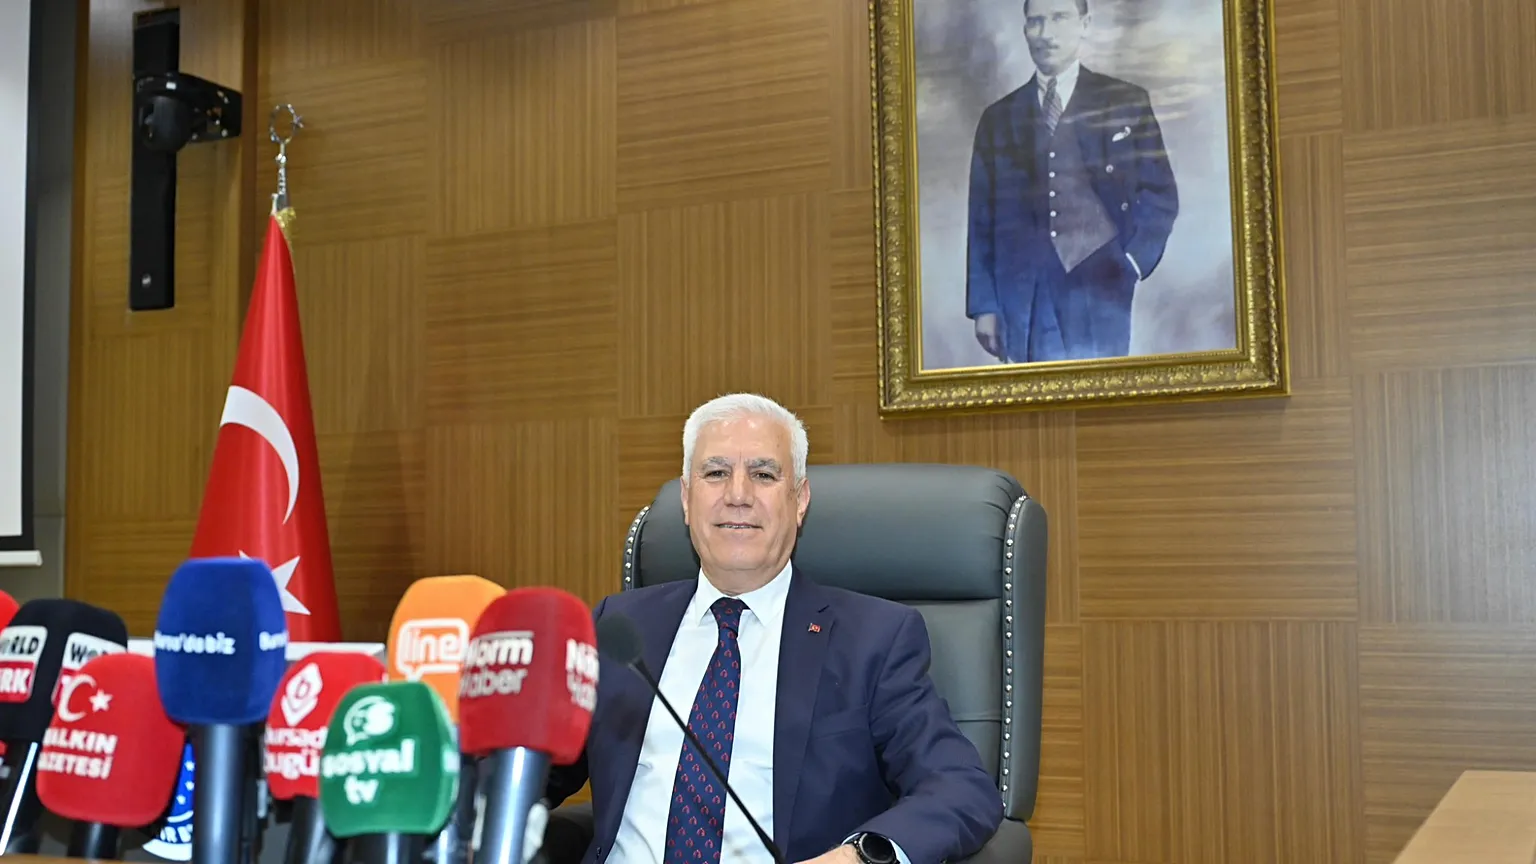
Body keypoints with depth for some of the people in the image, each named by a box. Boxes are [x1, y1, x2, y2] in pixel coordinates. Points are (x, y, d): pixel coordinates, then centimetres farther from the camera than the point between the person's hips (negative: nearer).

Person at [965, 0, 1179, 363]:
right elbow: (982, 217, 10)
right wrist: (984, 304, 3)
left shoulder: (1127, 102, 8)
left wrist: (1131, 266, -6)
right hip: (1023, 301, 2)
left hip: (1100, 289, -1)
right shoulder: (998, 117, 13)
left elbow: (1160, 195, 7)